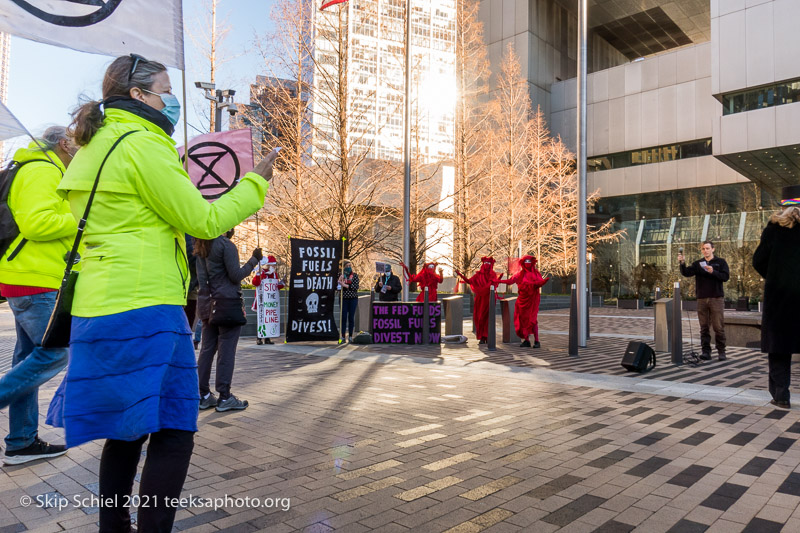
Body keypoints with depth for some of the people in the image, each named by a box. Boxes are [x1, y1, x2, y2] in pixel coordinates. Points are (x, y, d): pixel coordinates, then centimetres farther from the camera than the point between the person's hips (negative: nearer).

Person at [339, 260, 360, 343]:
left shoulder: (355, 275, 5)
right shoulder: (341, 275, 8)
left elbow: (356, 287, -6)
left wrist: (346, 285, -12)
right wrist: (340, 280, -14)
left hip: (353, 298, -1)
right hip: (344, 298, 1)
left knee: (351, 317, 1)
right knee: (343, 317, -2)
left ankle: (350, 336, 9)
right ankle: (343, 336, 2)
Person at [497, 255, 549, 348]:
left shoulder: (536, 273, 7)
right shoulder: (521, 274, 12)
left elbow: (540, 283, -5)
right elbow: (510, 281, 10)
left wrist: (544, 281, -26)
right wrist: (498, 281, 3)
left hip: (532, 299, -3)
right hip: (523, 299, 3)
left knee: (532, 319, -13)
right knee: (523, 319, 1)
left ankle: (536, 341, -10)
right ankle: (526, 340, 9)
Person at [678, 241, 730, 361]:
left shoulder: (720, 262, 6)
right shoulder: (698, 263, 12)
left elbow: (726, 277, -6)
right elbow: (686, 273, -4)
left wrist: (713, 272, -21)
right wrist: (682, 263, -21)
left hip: (716, 298, -2)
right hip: (702, 299, 3)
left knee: (719, 327, -1)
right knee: (704, 327, 3)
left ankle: (721, 351, 8)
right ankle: (706, 351, 7)